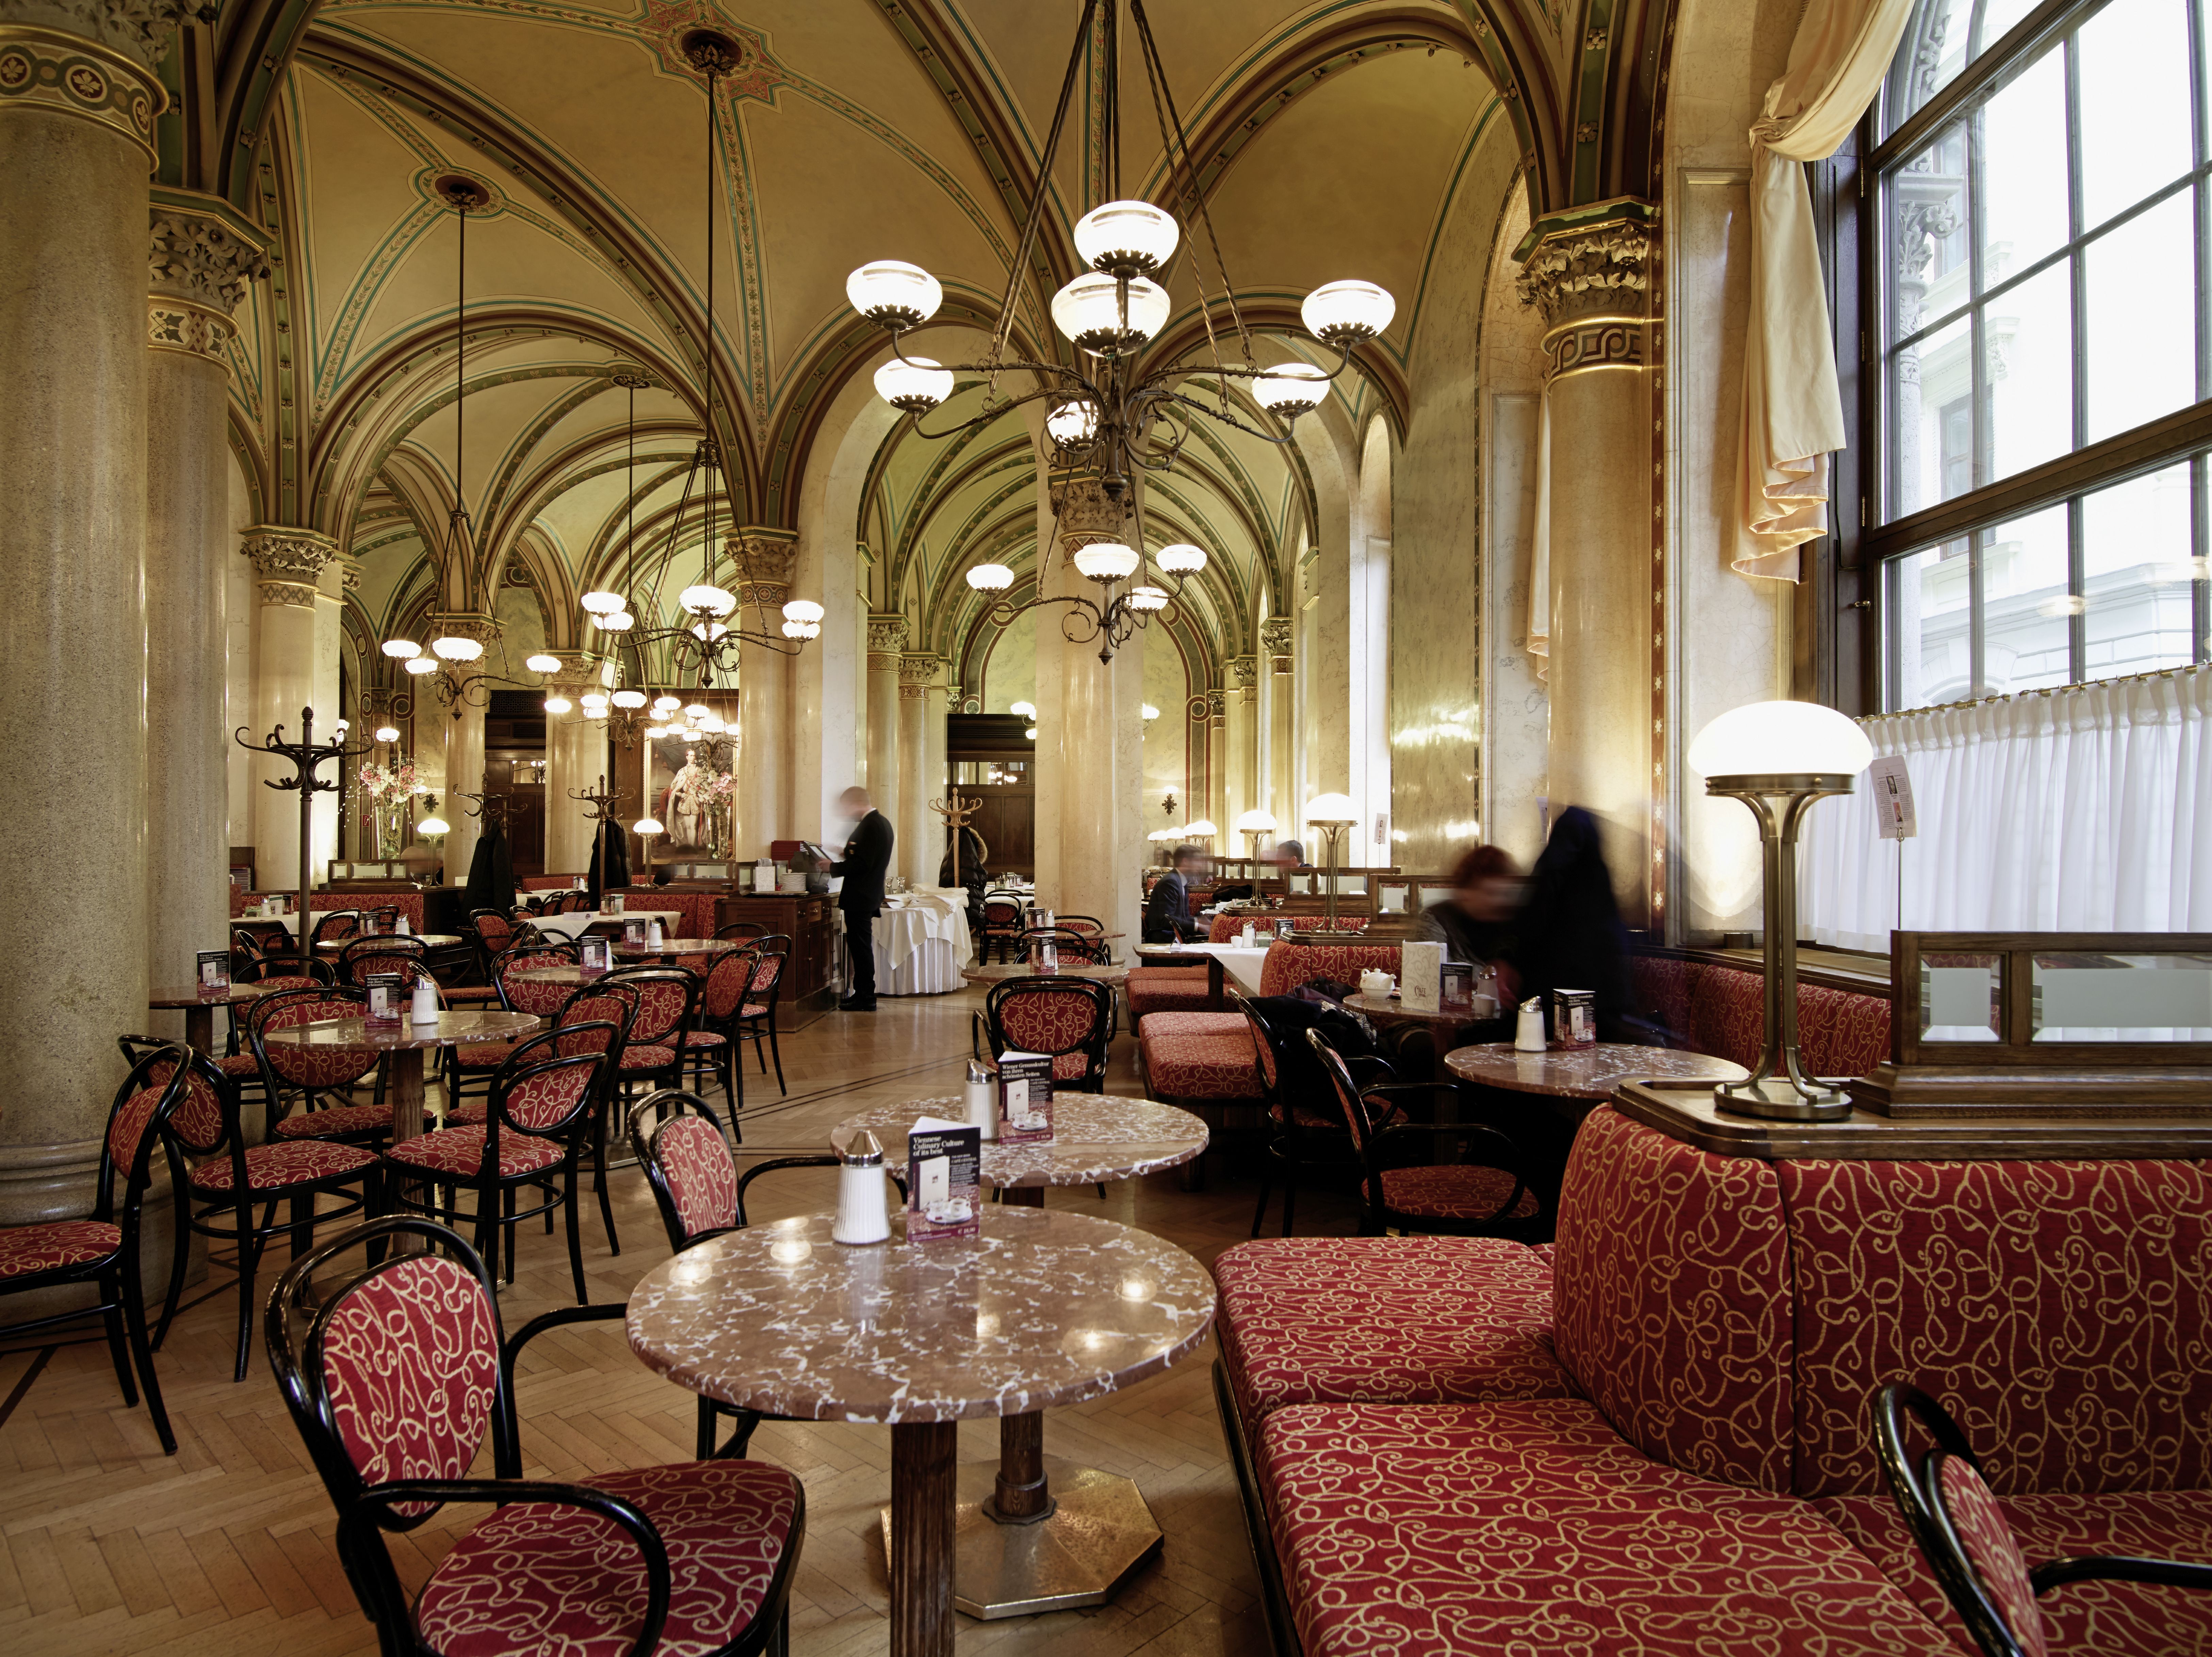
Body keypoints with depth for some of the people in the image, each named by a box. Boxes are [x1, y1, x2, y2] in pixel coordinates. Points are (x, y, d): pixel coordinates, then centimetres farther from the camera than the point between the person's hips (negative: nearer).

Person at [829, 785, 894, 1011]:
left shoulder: (870, 825, -18)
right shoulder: (881, 822, 14)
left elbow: (862, 864, -24)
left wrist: (833, 867, -14)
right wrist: (846, 854, 12)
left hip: (860, 897, -11)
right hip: (869, 894, 11)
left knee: (861, 947, -5)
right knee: (861, 947, 16)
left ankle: (865, 998, 0)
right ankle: (863, 994, 23)